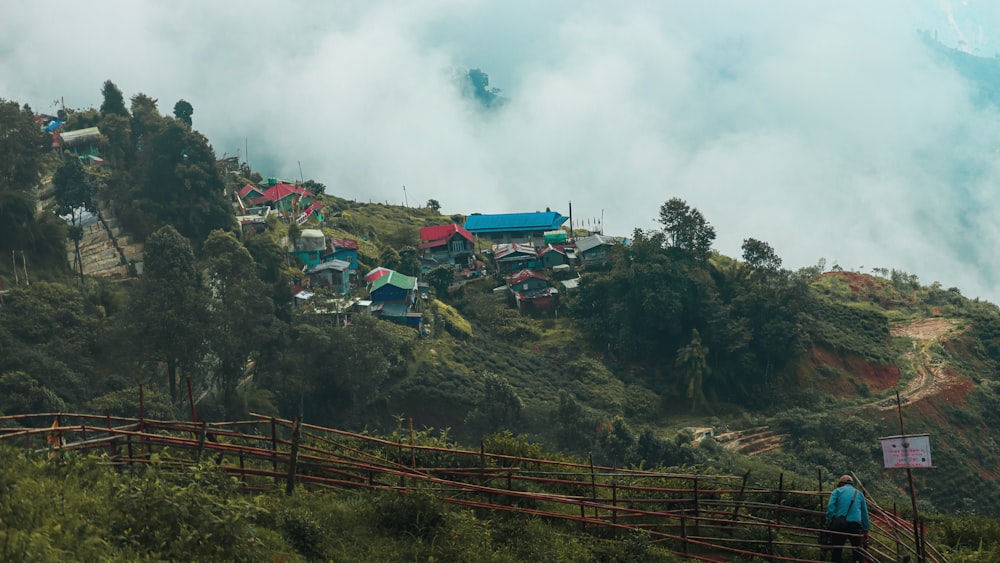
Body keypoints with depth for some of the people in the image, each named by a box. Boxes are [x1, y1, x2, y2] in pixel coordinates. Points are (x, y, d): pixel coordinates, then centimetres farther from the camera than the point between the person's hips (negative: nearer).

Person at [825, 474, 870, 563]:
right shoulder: (859, 493, 20)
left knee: (836, 550, 3)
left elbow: (830, 506, -6)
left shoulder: (837, 491, 11)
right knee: (857, 550, 9)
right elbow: (864, 513, 20)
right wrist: (866, 529, 24)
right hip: (855, 524, 2)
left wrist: (829, 522, -5)